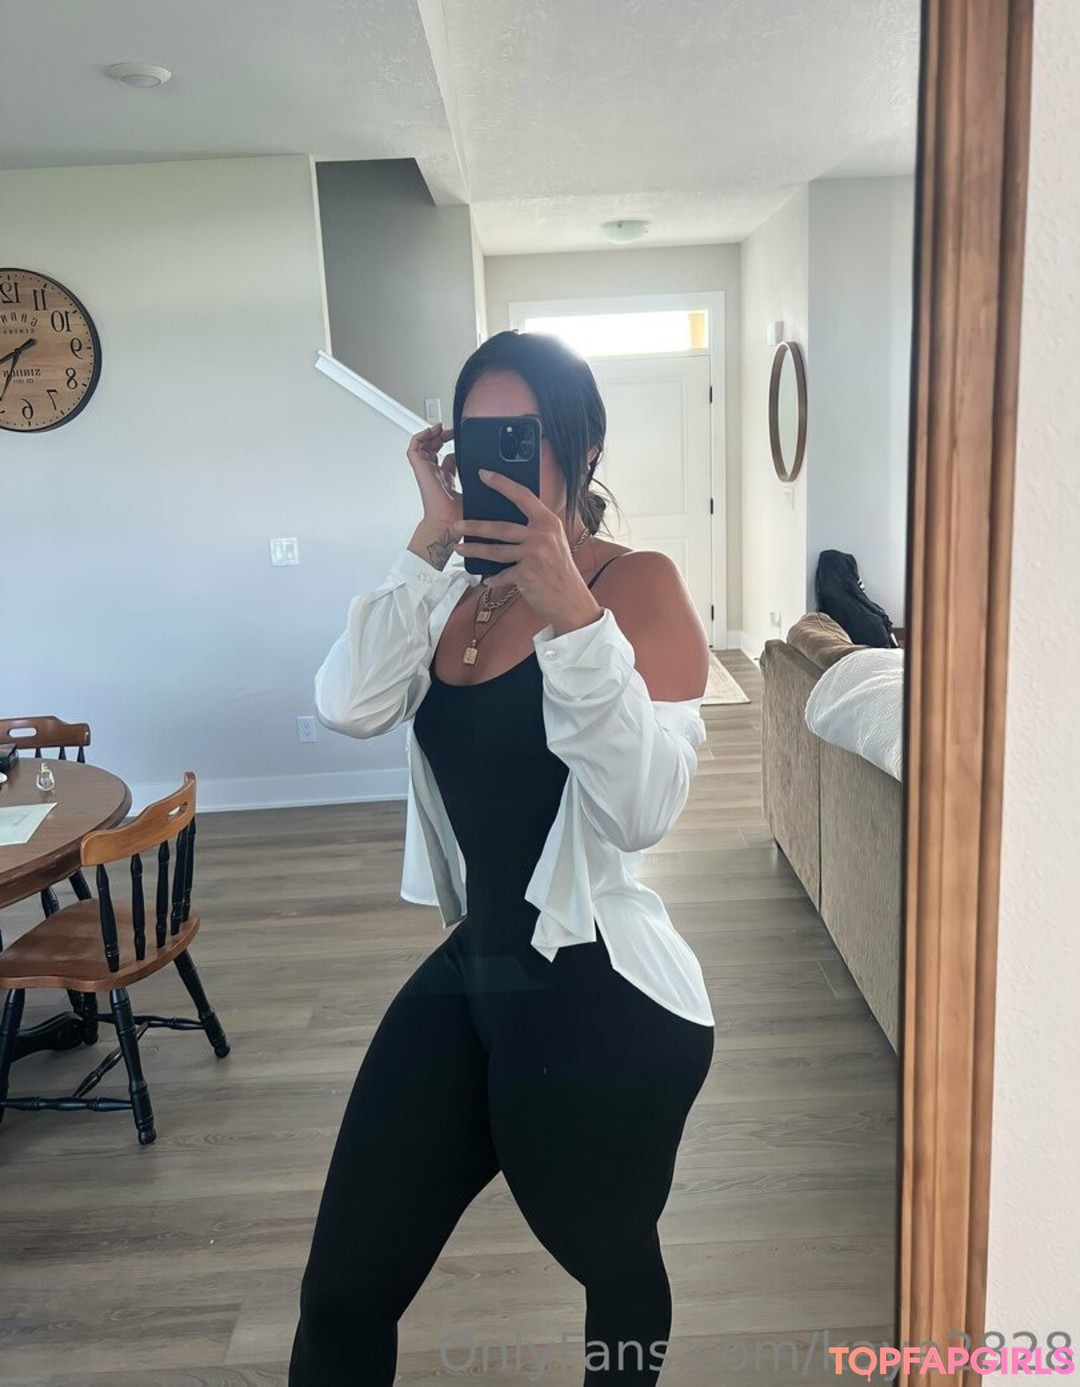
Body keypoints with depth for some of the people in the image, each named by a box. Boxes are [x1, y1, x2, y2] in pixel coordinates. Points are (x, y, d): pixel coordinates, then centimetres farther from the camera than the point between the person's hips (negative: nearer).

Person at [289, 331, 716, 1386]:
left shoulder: (637, 582, -11)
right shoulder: (458, 591, 6)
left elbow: (642, 810, -25)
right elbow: (347, 706, -13)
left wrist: (572, 612, -32)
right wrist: (430, 541, -15)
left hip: (604, 1001, -5)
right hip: (471, 974, 5)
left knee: (613, 1266, 22)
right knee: (341, 1299, 9)